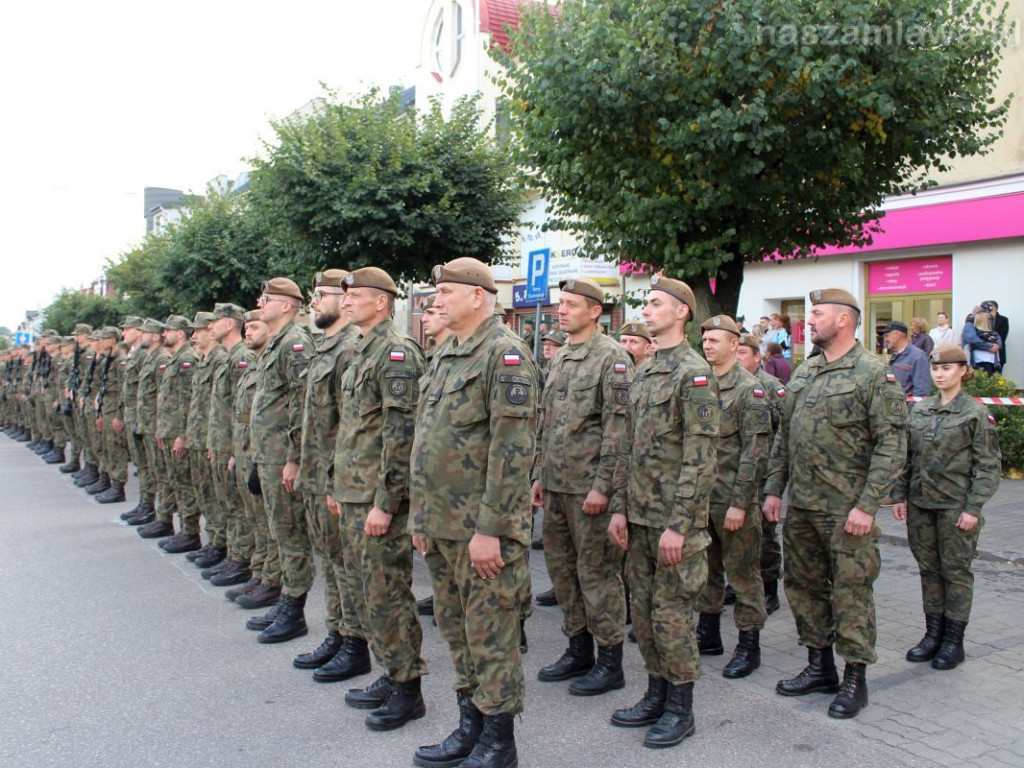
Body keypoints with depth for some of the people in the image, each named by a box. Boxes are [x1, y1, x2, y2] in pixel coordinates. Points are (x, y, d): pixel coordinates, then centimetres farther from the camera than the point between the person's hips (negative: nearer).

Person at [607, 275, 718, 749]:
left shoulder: (694, 373, -13)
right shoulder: (643, 372, 13)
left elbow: (701, 457, -18)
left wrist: (678, 524, -20)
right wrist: (620, 508, 11)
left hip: (674, 519, -8)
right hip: (639, 515, 8)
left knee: (671, 613, 1)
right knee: (643, 608, 15)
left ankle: (681, 709, 17)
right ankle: (656, 695, 29)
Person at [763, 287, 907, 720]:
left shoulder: (874, 374, -9)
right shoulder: (802, 374, 12)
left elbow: (892, 444, -14)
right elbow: (783, 436, 17)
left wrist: (867, 505, -19)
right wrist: (773, 489, 11)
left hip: (846, 510, -7)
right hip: (800, 506, 7)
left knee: (850, 591, 2)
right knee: (804, 586, 14)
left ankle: (855, 680, 16)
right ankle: (819, 667, 29)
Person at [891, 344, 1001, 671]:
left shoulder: (977, 413, -5)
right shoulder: (920, 410, 9)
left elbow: (987, 466, -7)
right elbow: (906, 457, 12)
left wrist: (974, 508, -12)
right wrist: (899, 495, 6)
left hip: (956, 507, -5)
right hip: (920, 504, 5)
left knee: (955, 571, 4)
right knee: (929, 569, 12)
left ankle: (953, 641, 15)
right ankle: (933, 634, 23)